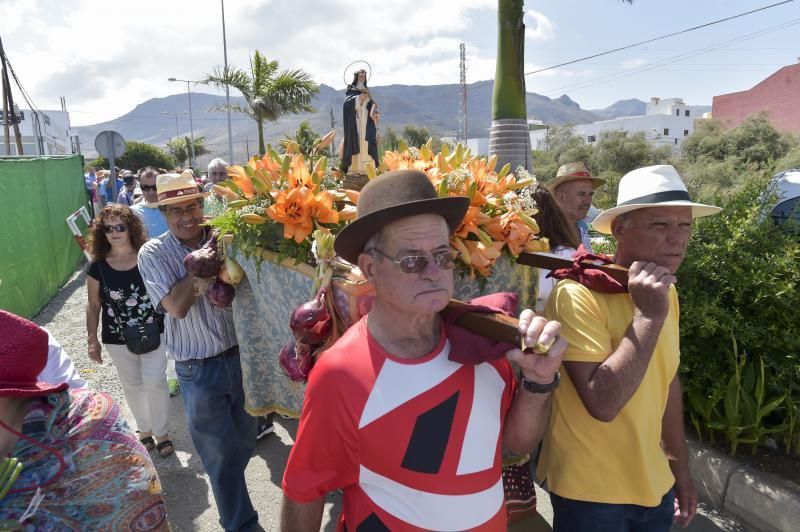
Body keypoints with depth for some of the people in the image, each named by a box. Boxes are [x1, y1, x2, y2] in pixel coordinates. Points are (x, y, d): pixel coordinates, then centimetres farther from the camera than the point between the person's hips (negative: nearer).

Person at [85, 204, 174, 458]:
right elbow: (93, 305, 2)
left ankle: (162, 433, 20)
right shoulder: (98, 266, -6)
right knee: (133, 385, 15)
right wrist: (92, 339, 1)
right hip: (117, 339, 2)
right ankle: (144, 430, 36)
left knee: (155, 382, 1)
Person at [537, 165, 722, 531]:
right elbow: (602, 403, -30)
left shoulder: (666, 293, 1)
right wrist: (649, 315, -29)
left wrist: (680, 470, 15)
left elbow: (667, 380, 11)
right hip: (590, 491, -6)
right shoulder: (579, 294, -24)